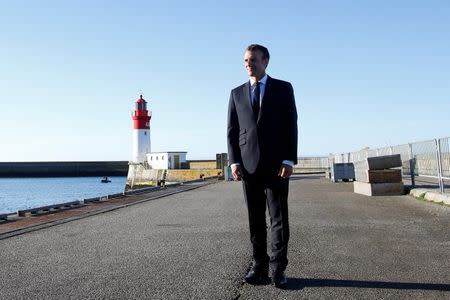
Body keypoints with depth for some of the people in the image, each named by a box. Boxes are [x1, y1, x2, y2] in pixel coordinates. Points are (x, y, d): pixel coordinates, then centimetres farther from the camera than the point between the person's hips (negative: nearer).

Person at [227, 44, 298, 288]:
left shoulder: (283, 89, 6)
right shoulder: (237, 93, 13)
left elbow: (291, 126, 0)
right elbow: (232, 130, 10)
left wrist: (289, 160, -9)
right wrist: (234, 161, -2)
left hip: (277, 164, -2)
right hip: (249, 165, 2)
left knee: (279, 218, 0)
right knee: (255, 220, 7)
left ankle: (278, 269, 8)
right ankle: (259, 267, 15)